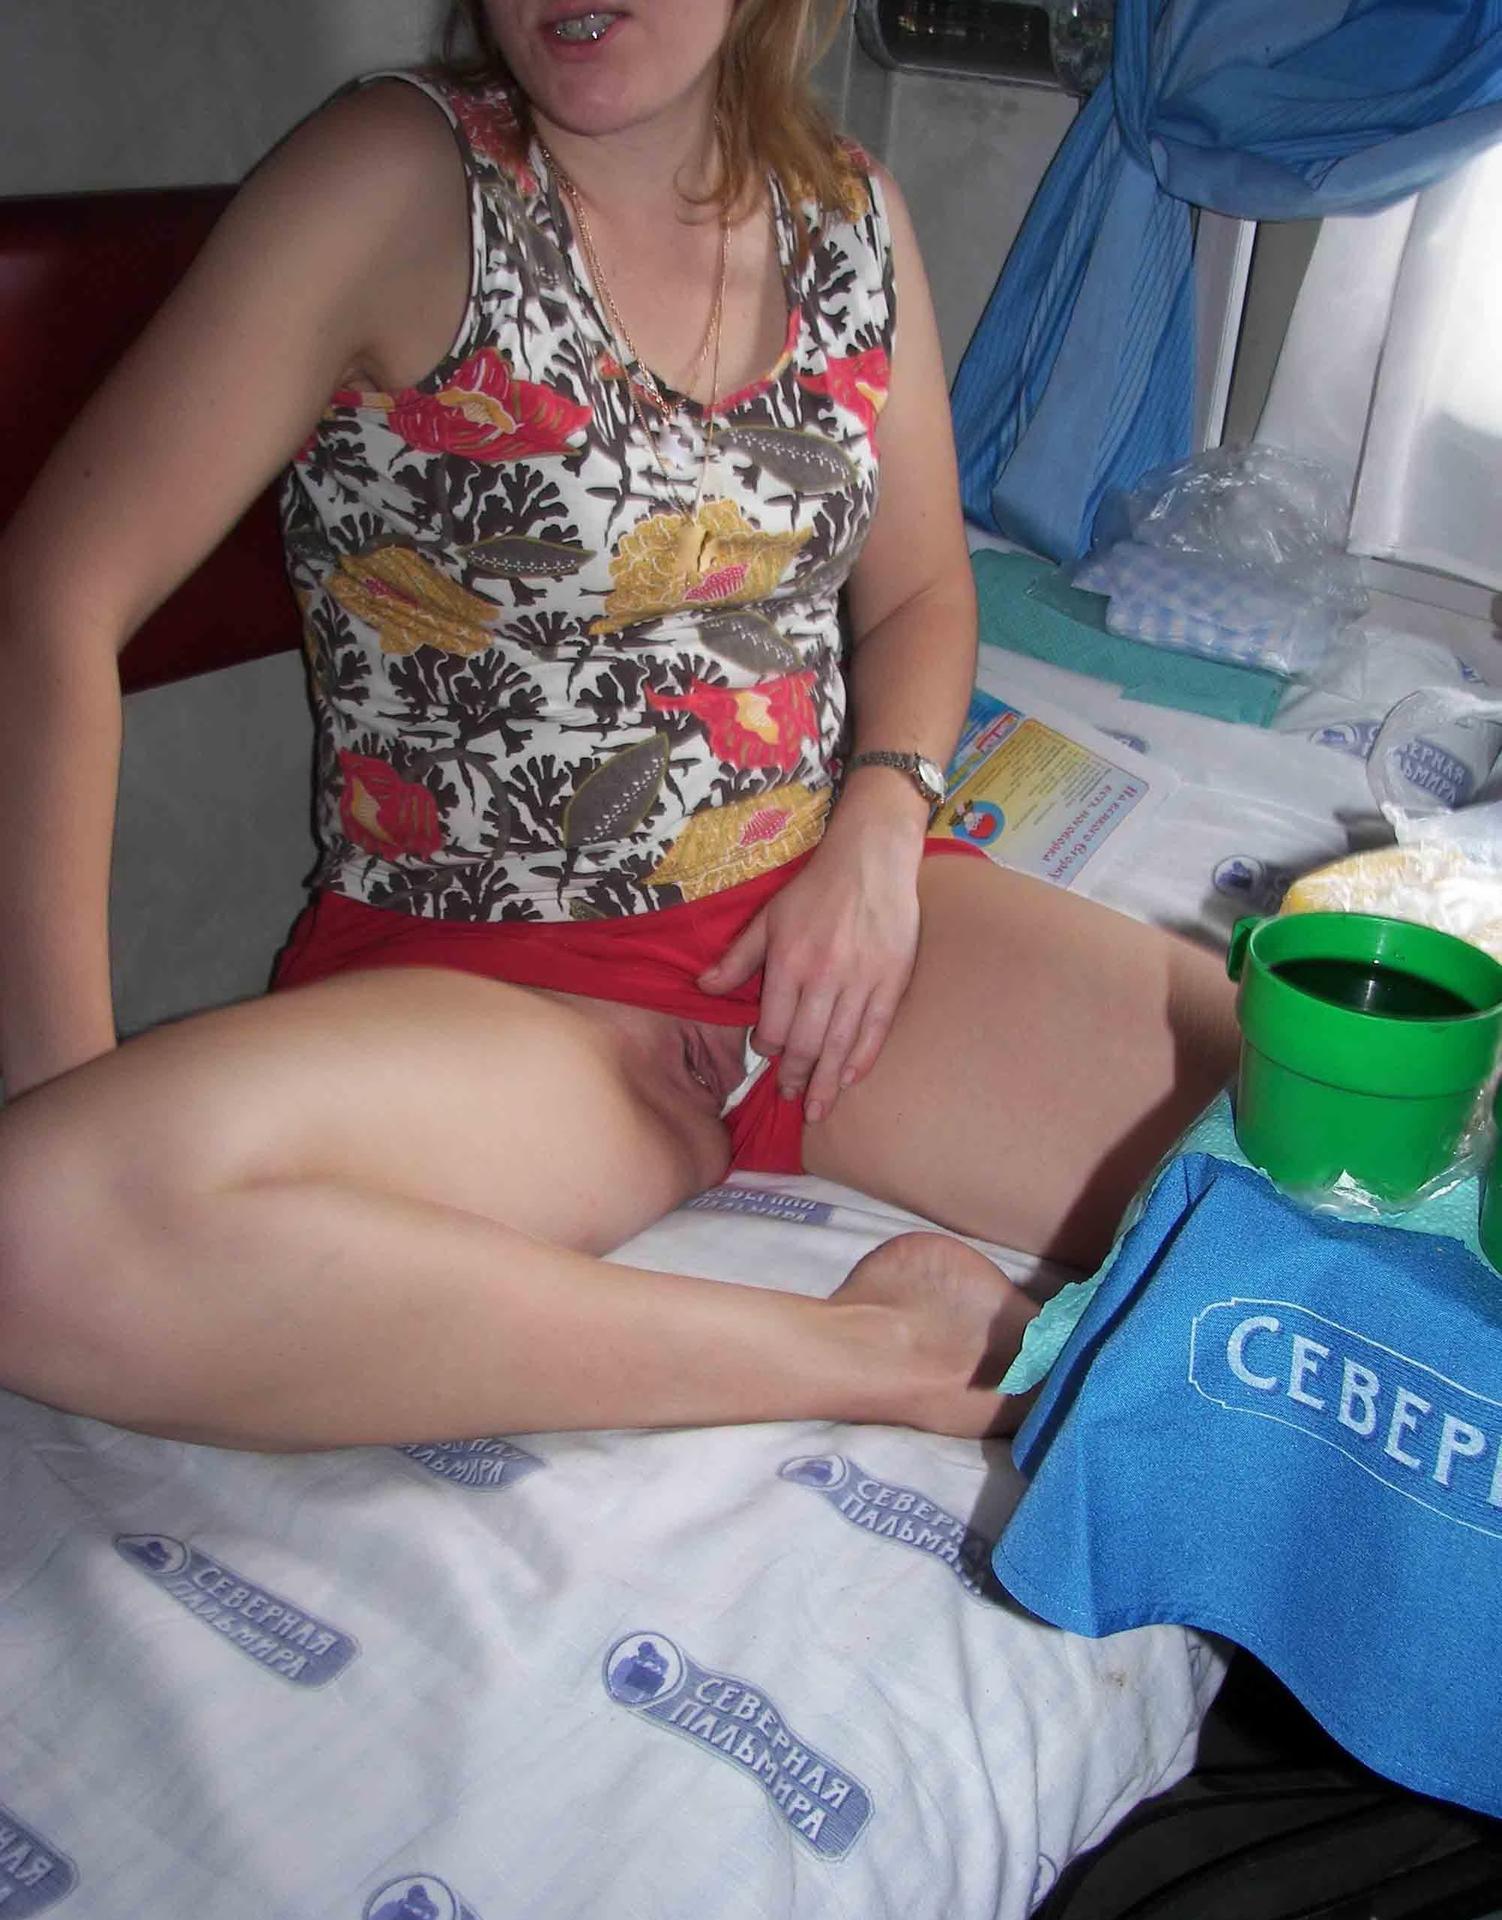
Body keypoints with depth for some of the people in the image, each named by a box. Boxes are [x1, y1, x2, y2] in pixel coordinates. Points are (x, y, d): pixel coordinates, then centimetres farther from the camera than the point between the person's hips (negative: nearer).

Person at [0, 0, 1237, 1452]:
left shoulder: (850, 214, 9)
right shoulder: (403, 178, -6)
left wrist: (880, 829, -4)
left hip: (825, 905, 3)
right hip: (479, 977, -2)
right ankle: (874, 1355, -23)